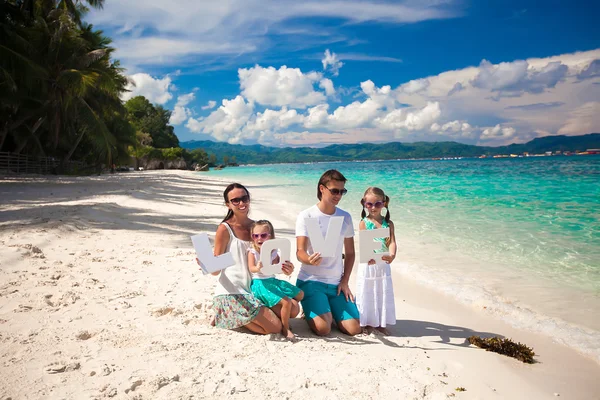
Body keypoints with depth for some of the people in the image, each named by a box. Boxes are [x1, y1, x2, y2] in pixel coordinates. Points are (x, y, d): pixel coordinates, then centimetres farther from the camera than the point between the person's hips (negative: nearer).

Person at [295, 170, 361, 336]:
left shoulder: (345, 217, 6)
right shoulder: (306, 216, -6)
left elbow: (350, 252, 11)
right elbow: (300, 252, -13)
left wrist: (345, 281, 1)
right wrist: (309, 259, -36)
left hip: (336, 283, 4)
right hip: (311, 280, -4)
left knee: (354, 329, -8)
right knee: (323, 329, -21)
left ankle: (330, 310, 22)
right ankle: (310, 312, 14)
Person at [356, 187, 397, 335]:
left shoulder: (388, 223, 3)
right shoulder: (363, 223, -5)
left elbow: (392, 242, -9)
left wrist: (392, 255, -30)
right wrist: (368, 257, -36)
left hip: (383, 265, 3)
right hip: (367, 264, -3)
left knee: (383, 294, 10)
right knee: (367, 294, 6)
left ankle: (381, 323, 24)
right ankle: (367, 323, 20)